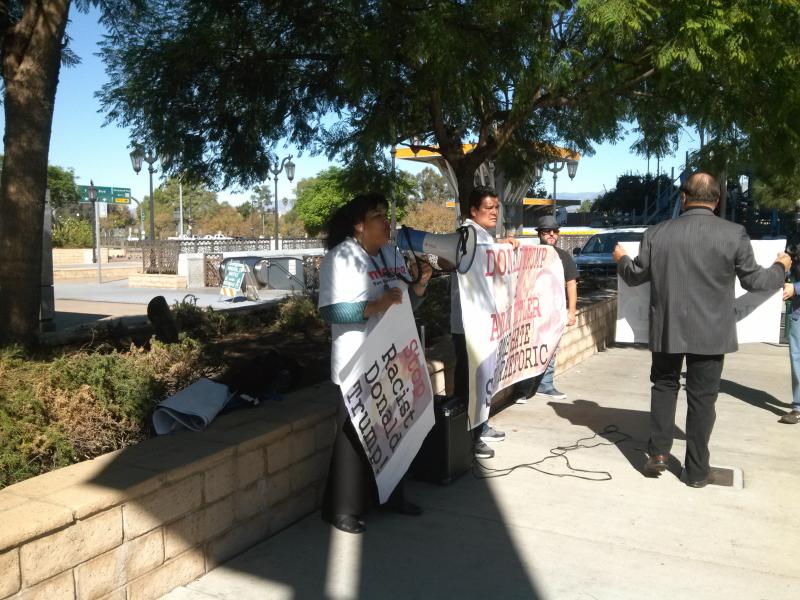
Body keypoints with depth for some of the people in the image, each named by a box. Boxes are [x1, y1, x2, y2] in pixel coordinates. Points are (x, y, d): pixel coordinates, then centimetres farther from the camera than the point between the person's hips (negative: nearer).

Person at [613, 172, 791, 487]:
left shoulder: (657, 233, -3)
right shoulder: (734, 233, -9)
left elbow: (636, 275, 6)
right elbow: (753, 280, -1)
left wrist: (621, 259, 29)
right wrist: (781, 267, 20)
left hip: (667, 329, 2)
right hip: (710, 332, -1)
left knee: (664, 386, 20)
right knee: (702, 397, 7)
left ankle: (658, 452, 15)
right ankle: (697, 470, 15)